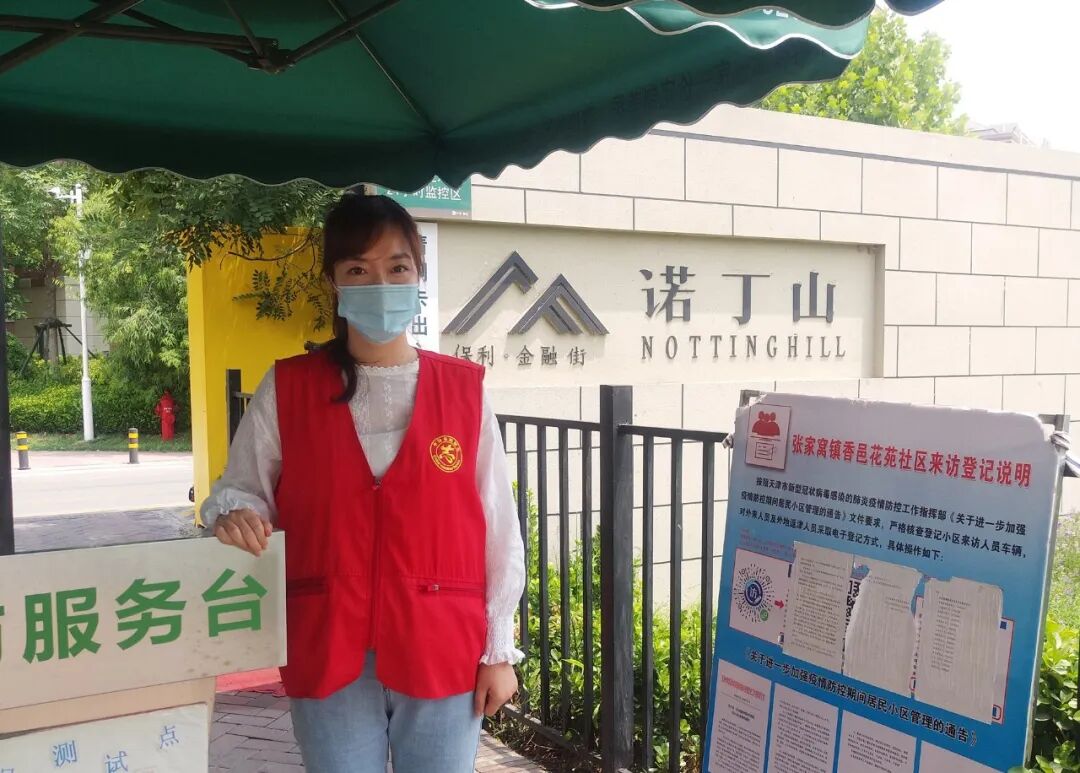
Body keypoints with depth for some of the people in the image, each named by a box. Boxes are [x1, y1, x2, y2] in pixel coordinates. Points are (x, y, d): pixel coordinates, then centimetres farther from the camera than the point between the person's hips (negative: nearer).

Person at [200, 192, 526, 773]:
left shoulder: (464, 390, -1)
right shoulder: (286, 390, 0)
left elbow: (498, 526, 1)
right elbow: (241, 490, 7)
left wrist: (498, 648, 1)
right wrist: (234, 513, -17)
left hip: (442, 653, 0)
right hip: (328, 656, 0)